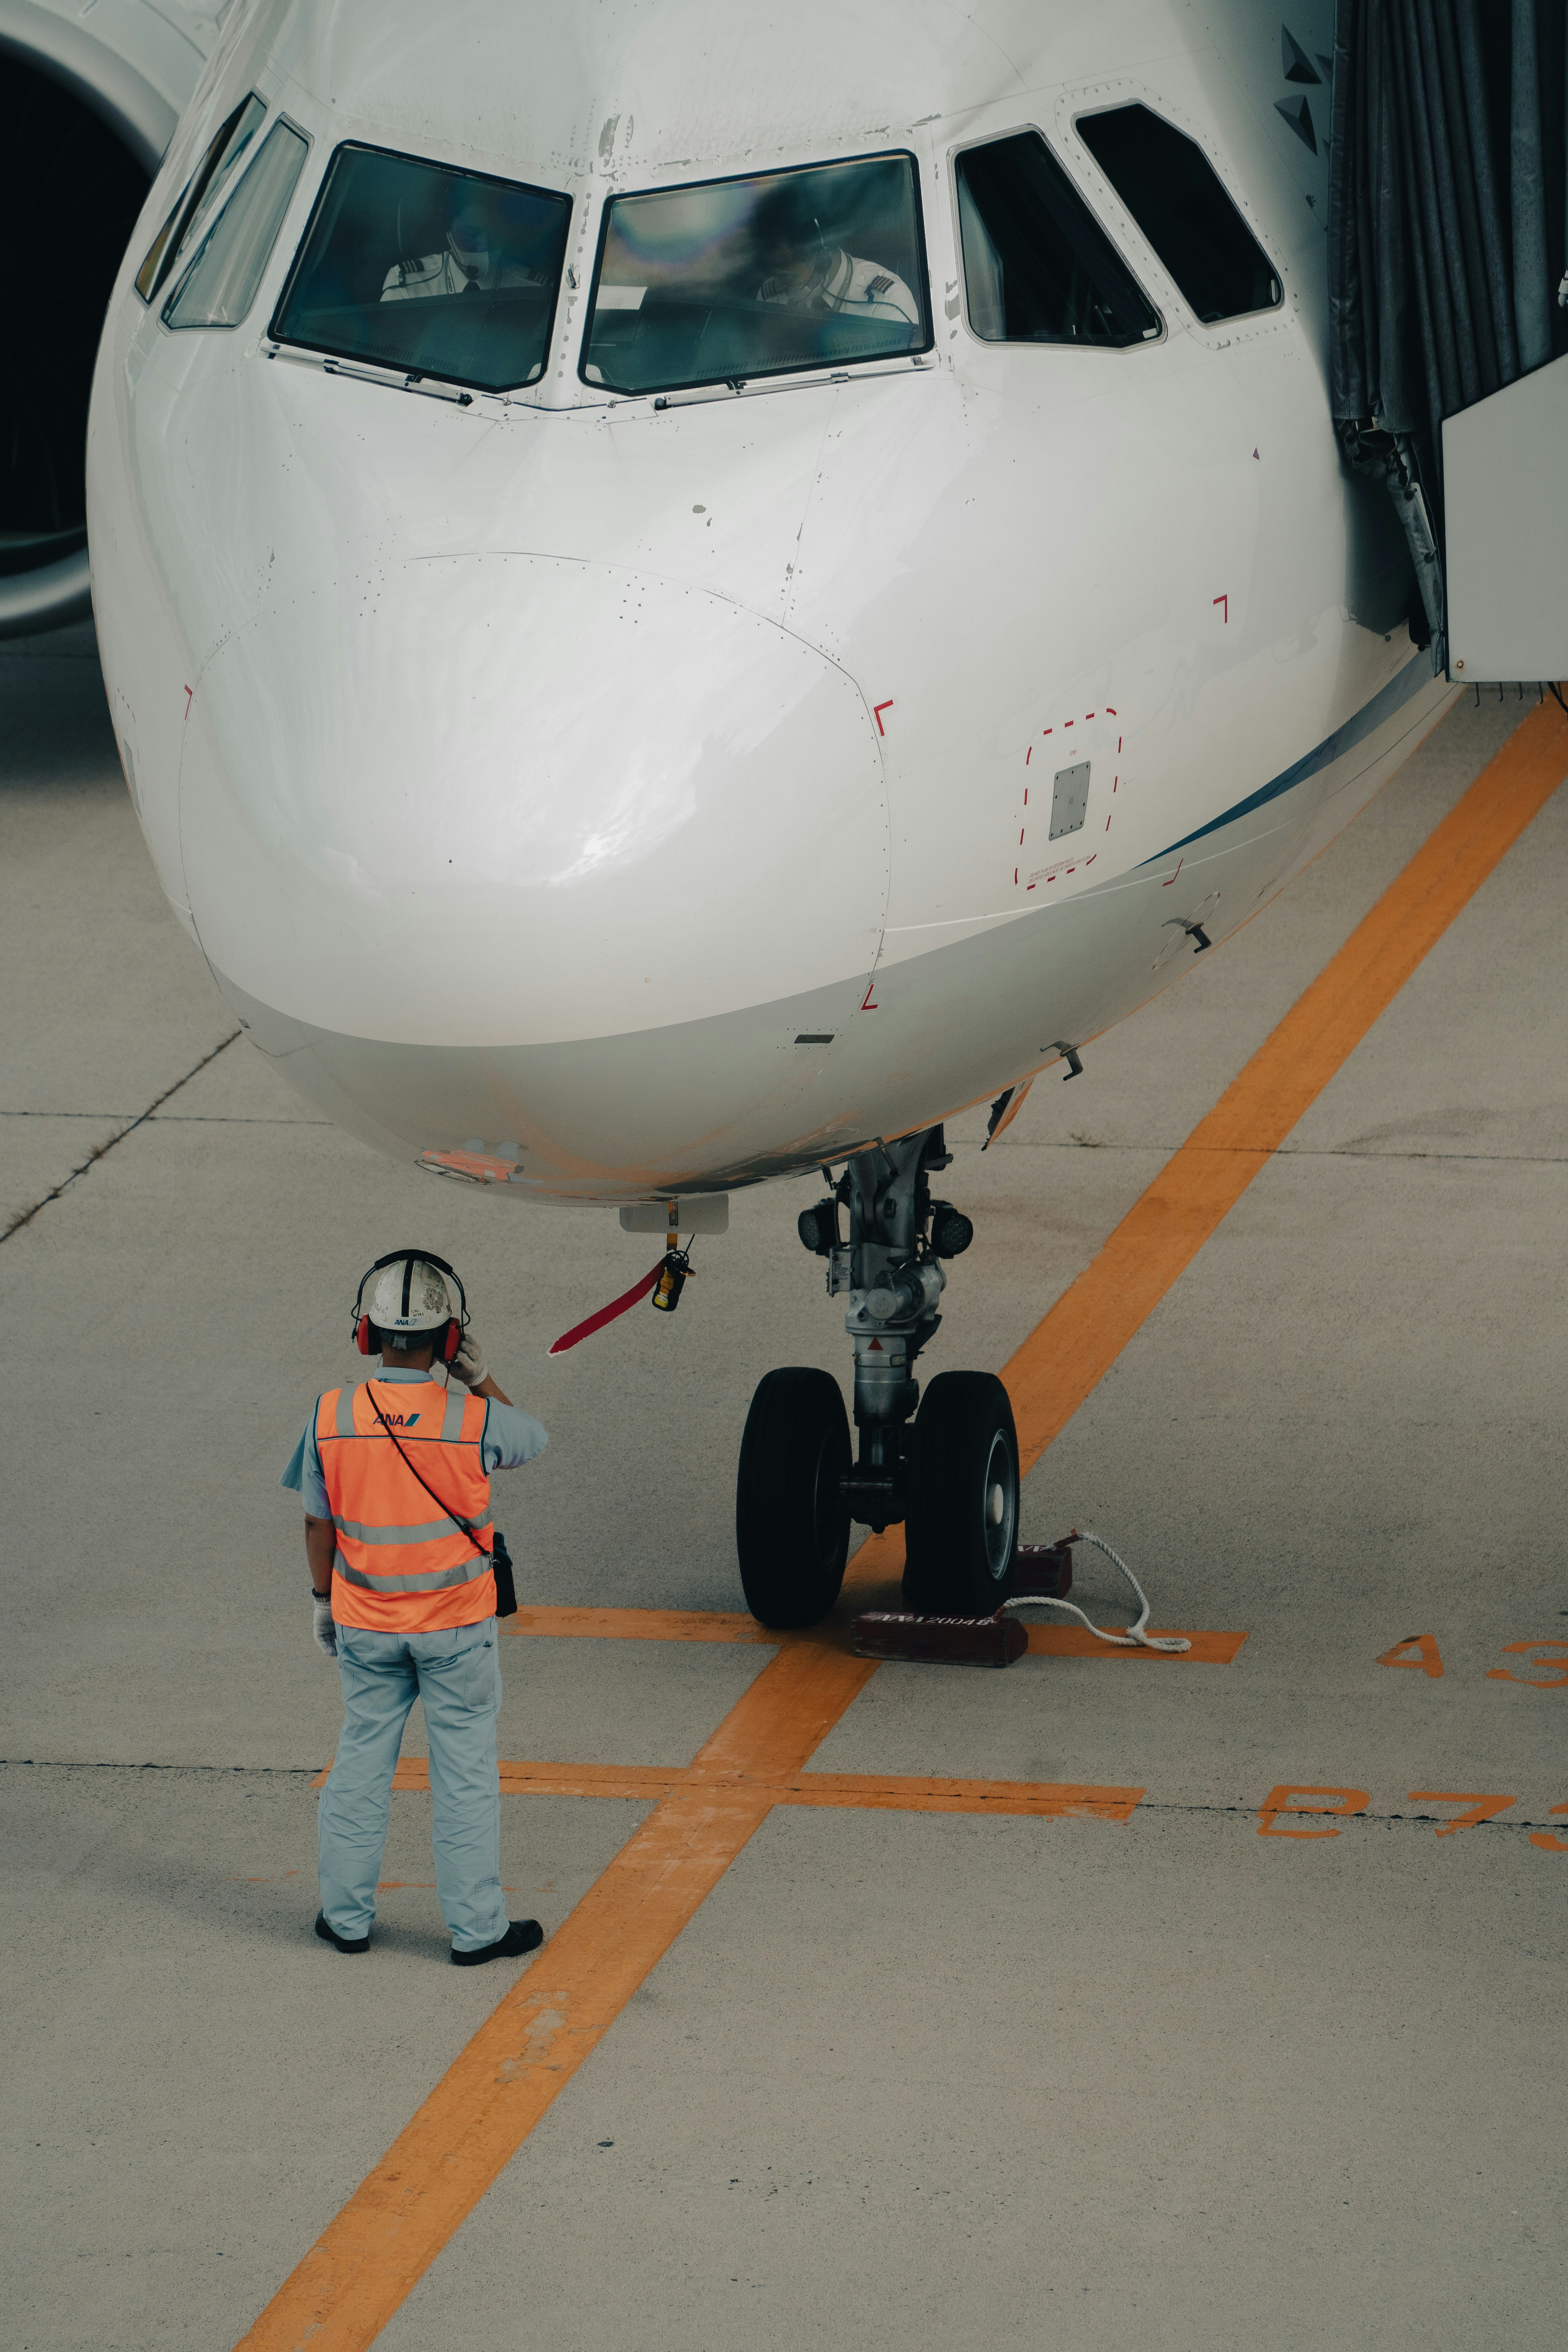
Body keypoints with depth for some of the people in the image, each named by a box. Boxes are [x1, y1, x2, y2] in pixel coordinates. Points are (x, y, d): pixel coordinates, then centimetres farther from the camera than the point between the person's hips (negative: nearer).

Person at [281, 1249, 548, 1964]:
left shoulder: (331, 1418, -13)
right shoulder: (474, 1421, -19)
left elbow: (318, 1525, -2)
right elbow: (531, 1440, 5)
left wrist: (323, 1598, 12)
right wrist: (480, 1380, 0)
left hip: (365, 1622, 2)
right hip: (457, 1626, -2)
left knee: (361, 1762, 17)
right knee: (465, 1771, 9)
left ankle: (346, 1914, 26)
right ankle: (476, 1926, 17)